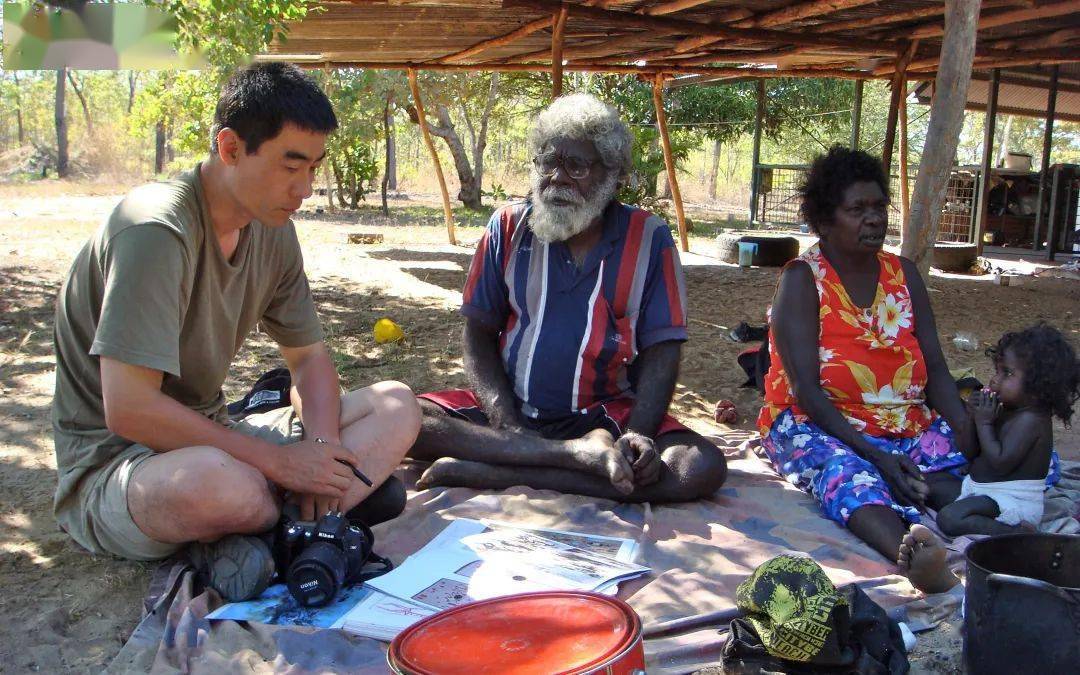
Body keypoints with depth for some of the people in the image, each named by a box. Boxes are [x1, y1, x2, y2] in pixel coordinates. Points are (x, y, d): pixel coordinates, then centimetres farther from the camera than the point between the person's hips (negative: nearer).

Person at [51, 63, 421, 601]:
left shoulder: (273, 232, 2)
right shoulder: (158, 230, -23)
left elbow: (309, 358, 10)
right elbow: (128, 410, -28)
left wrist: (322, 451, -11)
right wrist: (280, 462, -23)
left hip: (208, 438, 9)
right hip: (111, 462, -8)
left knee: (396, 406, -3)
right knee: (218, 484, -43)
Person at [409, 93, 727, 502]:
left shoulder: (648, 238, -1)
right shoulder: (508, 227, 3)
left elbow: (661, 351, -4)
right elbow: (478, 335, 2)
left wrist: (638, 435, -22)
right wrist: (508, 428, -14)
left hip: (605, 416, -1)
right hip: (508, 411, 1)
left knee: (703, 468, -29)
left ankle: (488, 473, -29)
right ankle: (581, 454, -30)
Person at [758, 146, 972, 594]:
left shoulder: (903, 274, 12)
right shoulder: (802, 279, -5)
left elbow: (936, 369, 6)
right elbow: (806, 389, -14)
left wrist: (967, 435, -14)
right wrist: (876, 456, -24)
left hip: (906, 427, 6)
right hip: (817, 427, -6)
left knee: (956, 466, -26)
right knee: (848, 471, -39)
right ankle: (912, 555, -66)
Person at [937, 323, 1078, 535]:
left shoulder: (1030, 420, -21)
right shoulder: (1009, 410, 8)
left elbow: (1000, 462, -29)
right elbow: (971, 450, 13)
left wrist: (983, 422, -19)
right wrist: (974, 414, -4)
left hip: (1011, 500, -11)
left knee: (949, 519, -25)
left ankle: (1016, 533, -19)